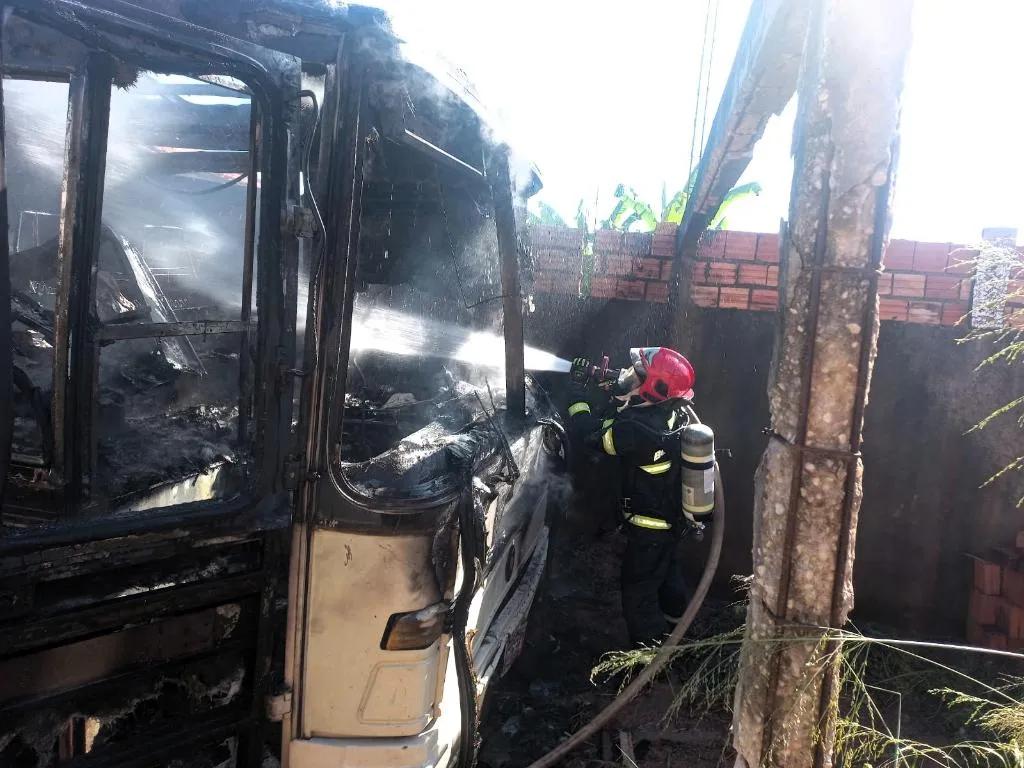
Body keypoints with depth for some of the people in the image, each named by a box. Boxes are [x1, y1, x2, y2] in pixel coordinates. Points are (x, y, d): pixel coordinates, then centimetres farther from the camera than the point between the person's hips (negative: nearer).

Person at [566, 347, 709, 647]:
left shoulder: (641, 430, -35)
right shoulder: (671, 414, -8)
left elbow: (587, 434, -28)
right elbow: (618, 424, 6)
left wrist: (579, 391, -16)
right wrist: (599, 389, -6)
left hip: (649, 527, -9)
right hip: (675, 518, 9)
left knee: (639, 594, 9)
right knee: (668, 574, 31)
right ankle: (677, 629, 53)